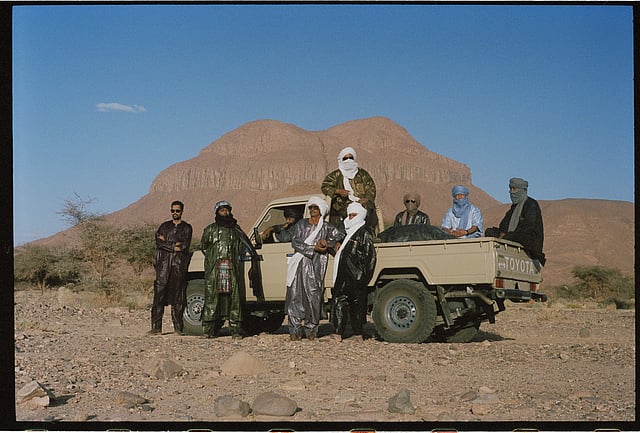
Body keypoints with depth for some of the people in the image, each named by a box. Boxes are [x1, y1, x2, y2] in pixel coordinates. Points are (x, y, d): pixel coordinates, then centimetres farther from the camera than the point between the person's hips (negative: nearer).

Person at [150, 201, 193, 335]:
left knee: (178, 296, 0)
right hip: (164, 264, 1)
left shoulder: (186, 227, 10)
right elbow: (158, 243, 0)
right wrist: (174, 246, -9)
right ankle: (156, 326, -3)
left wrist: (166, 242, -3)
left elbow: (185, 246, -5)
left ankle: (178, 327, 5)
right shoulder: (164, 226, 15)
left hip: (179, 265, -1)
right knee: (159, 294, -5)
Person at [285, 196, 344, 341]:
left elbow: (340, 237, 8)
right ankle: (295, 330, 1)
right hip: (299, 266, 1)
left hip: (316, 267, -1)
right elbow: (295, 243, 2)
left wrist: (328, 243, -7)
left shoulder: (327, 227, 11)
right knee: (295, 296, -3)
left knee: (314, 297, -7)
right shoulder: (301, 224, 12)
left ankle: (311, 329, 5)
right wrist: (313, 248, -8)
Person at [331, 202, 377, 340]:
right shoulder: (349, 233, 20)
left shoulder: (364, 234, -6)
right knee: (339, 302, 4)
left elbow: (370, 256, -12)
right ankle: (338, 333, 6)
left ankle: (358, 334, 2)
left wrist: (363, 276, -16)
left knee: (356, 304, -3)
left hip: (356, 277, -8)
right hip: (344, 276, 8)